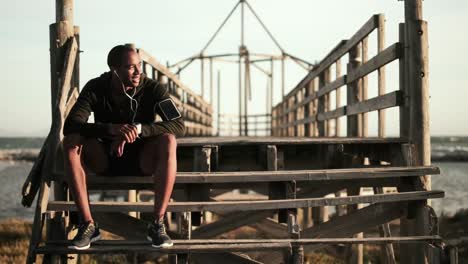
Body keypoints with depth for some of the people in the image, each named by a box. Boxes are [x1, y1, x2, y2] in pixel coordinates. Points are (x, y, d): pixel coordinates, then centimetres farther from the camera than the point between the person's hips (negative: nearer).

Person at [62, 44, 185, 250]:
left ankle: (158, 224, -30)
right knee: (71, 142, -27)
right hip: (105, 159, 1)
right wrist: (113, 129, -42)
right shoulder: (95, 88, -12)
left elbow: (179, 125, -25)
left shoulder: (153, 89, -14)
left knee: (168, 140, -33)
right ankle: (88, 224, -25)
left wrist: (138, 129, -39)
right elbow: (70, 126, -26)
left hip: (142, 159, -1)